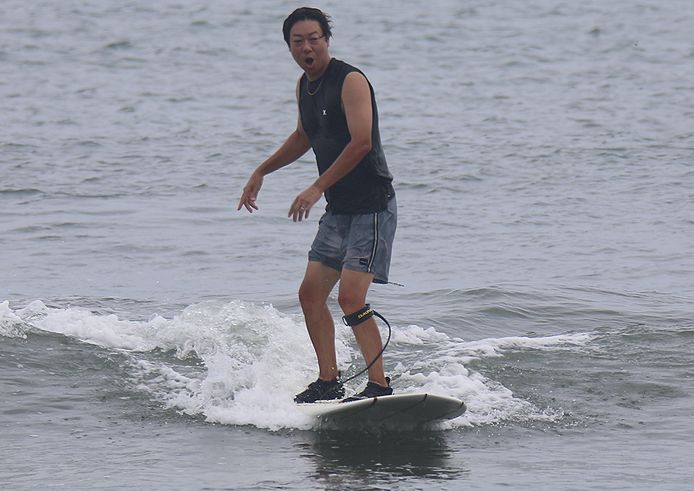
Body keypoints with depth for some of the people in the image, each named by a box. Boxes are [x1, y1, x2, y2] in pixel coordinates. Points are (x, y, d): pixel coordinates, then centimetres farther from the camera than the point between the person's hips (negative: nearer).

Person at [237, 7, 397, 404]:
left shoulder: (350, 81, -15)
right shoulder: (305, 86, 12)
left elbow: (361, 142, -25)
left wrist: (317, 188, -23)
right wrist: (261, 173, 31)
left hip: (372, 207, -9)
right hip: (338, 210, 9)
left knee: (351, 296, -17)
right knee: (311, 293, 6)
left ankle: (380, 386, -14)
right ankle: (328, 383, 14)